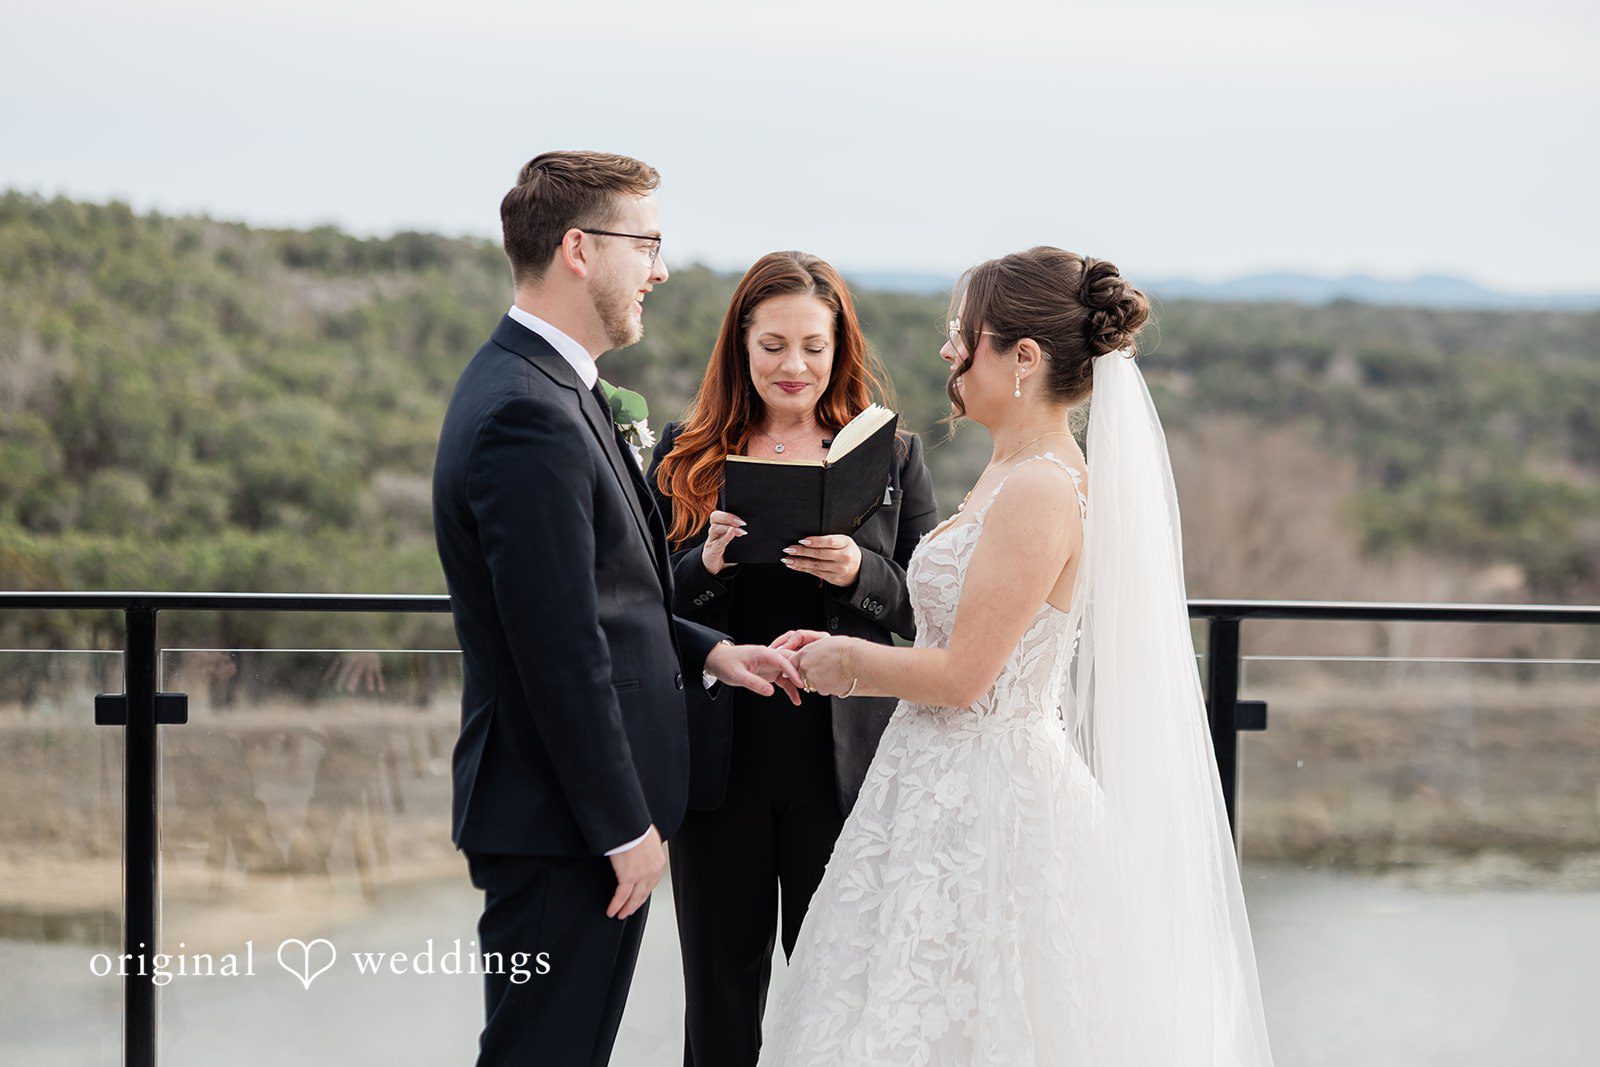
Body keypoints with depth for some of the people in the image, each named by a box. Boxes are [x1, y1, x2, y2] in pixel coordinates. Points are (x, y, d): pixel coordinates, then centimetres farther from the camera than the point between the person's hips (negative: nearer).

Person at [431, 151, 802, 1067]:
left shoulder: (538, 385, 13)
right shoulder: (528, 417, -21)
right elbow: (561, 652, -23)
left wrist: (706, 651, 8)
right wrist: (625, 829, -18)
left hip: (577, 817, 11)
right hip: (562, 822, -11)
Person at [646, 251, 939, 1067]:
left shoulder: (892, 454, 5)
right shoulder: (687, 453, 5)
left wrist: (858, 572, -17)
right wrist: (705, 563, -16)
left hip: (842, 761, 0)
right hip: (719, 759, 1)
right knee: (720, 989, 7)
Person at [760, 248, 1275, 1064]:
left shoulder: (1040, 492, -20)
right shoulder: (1014, 475, 11)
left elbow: (961, 677, -21)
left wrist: (845, 662, -5)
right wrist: (848, 656, 11)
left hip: (981, 806, -10)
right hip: (948, 791, 10)